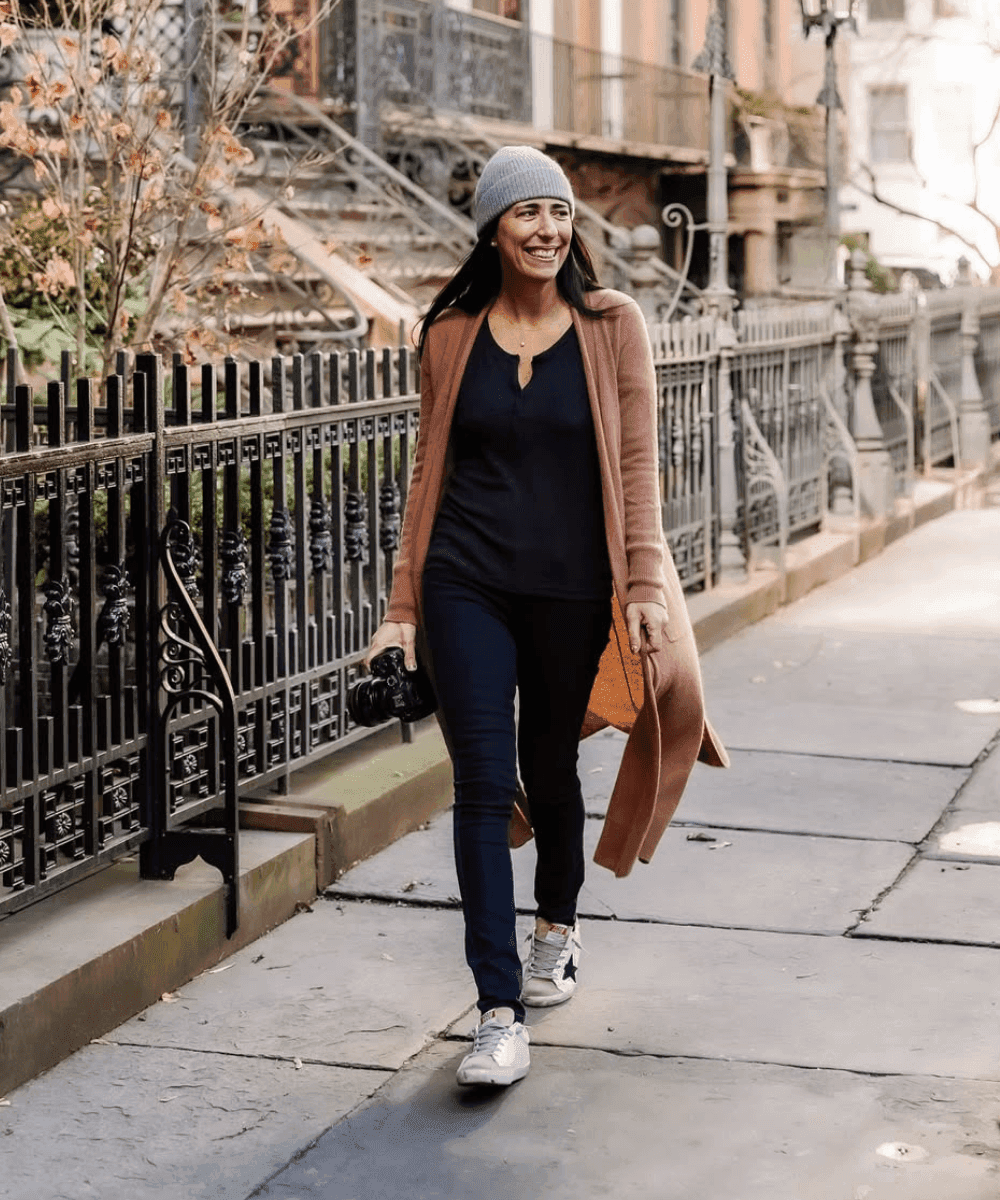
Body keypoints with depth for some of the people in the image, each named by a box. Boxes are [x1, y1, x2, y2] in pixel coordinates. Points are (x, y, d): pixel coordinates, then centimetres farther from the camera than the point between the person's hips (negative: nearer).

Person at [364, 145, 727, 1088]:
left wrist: (644, 586, -7)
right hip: (468, 584, 0)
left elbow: (635, 464, 1)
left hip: (571, 586, 0)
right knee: (483, 784, -7)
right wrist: (404, 606, 7)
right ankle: (499, 1013, -5)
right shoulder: (451, 334, 5)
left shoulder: (611, 325, 2)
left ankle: (555, 927, 43)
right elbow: (429, 471, 9)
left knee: (551, 769, 14)